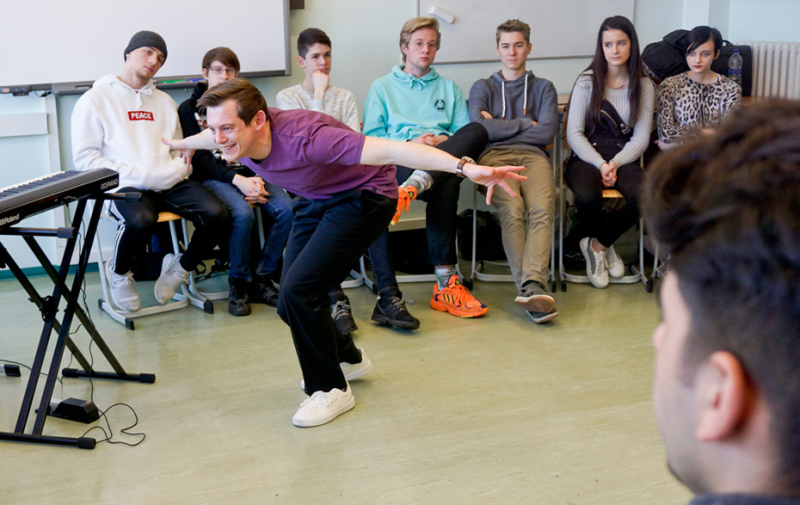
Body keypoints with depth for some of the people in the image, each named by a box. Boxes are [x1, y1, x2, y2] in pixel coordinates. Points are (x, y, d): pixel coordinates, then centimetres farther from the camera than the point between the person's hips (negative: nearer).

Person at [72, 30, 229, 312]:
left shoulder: (164, 102, 25)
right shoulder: (96, 99, 7)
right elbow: (84, 159, -2)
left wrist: (179, 168, -4)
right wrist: (136, 174, -13)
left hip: (170, 183, 5)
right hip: (124, 186, -5)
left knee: (217, 214, -21)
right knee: (141, 220, -38)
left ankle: (180, 267, 7)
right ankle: (119, 272, -3)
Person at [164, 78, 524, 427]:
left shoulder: (302, 139, -38)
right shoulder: (236, 133, -15)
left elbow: (391, 150, -46)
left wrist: (467, 168, -56)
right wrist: (183, 144, 36)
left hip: (362, 198, -8)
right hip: (315, 200, 8)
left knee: (297, 291, -21)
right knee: (291, 302, 7)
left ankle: (330, 389, 1)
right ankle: (347, 359, 36)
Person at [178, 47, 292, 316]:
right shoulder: (189, 109, 5)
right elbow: (198, 158, -5)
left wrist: (257, 179, -11)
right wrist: (237, 180, -18)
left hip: (249, 173, 4)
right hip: (212, 177, -4)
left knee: (285, 209, -25)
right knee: (243, 214, -34)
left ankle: (262, 276, -10)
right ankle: (239, 283, -14)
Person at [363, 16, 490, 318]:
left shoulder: (449, 88, 32)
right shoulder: (383, 87, 24)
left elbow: (467, 134, 20)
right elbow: (371, 136, 10)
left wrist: (445, 141, -4)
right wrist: (411, 143, -7)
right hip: (400, 160, -3)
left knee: (478, 130, -35)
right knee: (446, 186, -40)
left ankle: (412, 188, -52)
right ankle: (445, 283, -46)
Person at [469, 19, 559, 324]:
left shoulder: (543, 88, 28)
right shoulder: (483, 88, 26)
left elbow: (547, 133, 9)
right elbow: (478, 128, 5)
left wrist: (499, 126, 8)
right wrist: (525, 123, 8)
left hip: (533, 157, 1)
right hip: (494, 157, -1)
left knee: (541, 209, -33)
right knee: (512, 210, -34)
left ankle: (531, 286, -51)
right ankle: (532, 289, -44)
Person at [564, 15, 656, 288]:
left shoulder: (644, 86, 9)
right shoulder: (587, 82, 3)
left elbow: (641, 137, 4)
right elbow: (574, 134, -3)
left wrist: (616, 164, -13)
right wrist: (600, 164, -16)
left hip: (624, 159, 2)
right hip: (587, 157, -2)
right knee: (587, 198, -36)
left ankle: (598, 244, -5)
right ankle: (605, 245, -1)